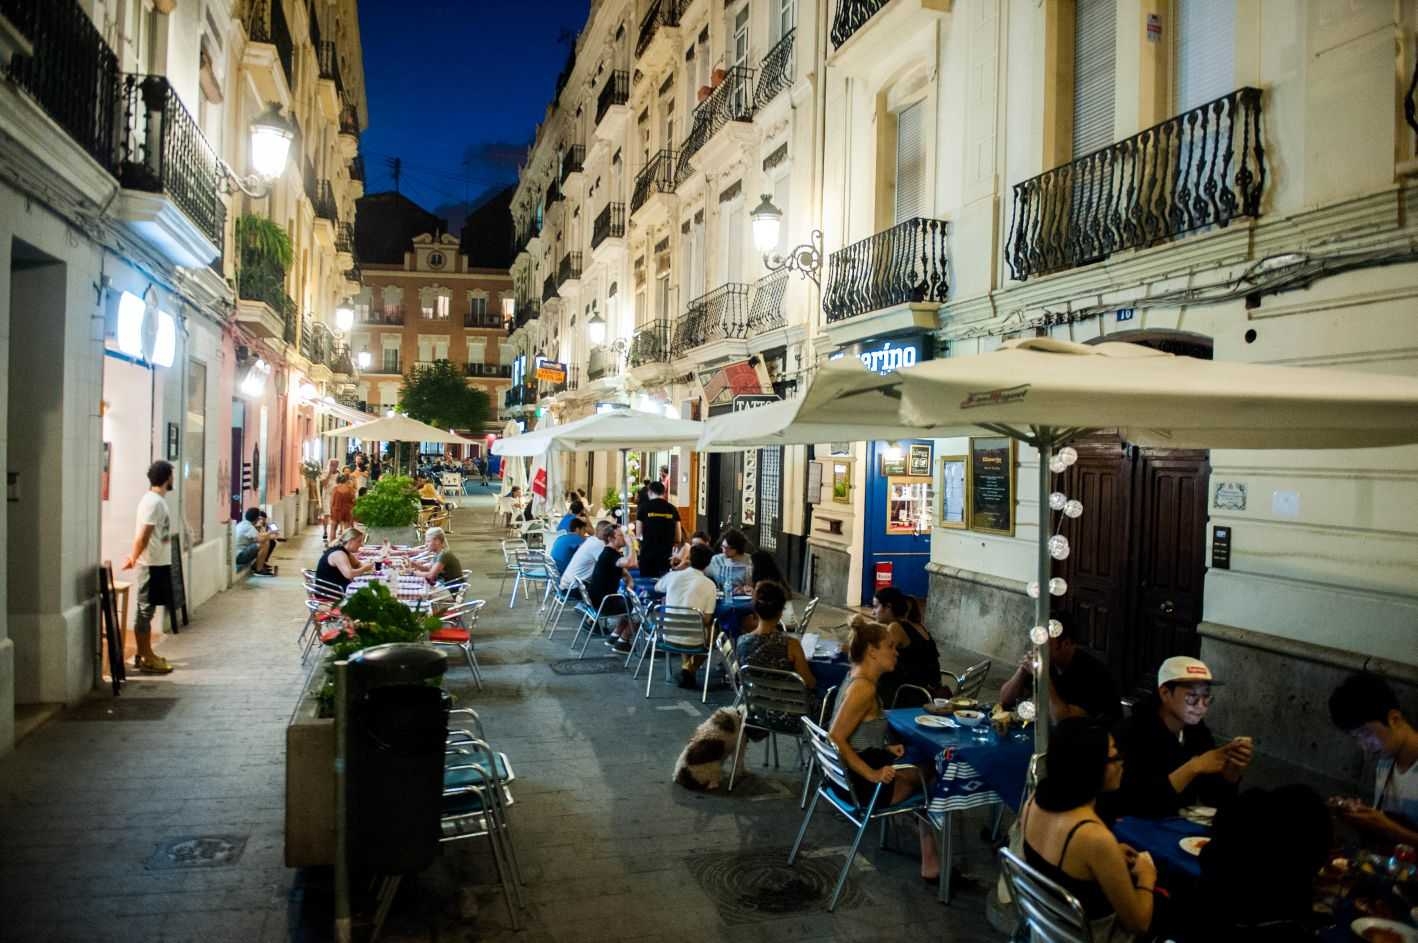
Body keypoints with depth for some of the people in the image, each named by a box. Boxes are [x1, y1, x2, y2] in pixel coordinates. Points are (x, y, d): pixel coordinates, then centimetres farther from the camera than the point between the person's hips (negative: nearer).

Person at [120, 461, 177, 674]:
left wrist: (134, 557, 13)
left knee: (147, 610, 14)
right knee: (145, 610, -3)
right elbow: (143, 536, -21)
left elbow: (145, 535, 15)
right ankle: (145, 658, 2)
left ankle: (146, 654, 22)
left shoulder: (156, 499, 13)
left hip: (159, 563, 10)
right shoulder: (153, 501, -18)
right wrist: (133, 558, -11)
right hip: (153, 564, -10)